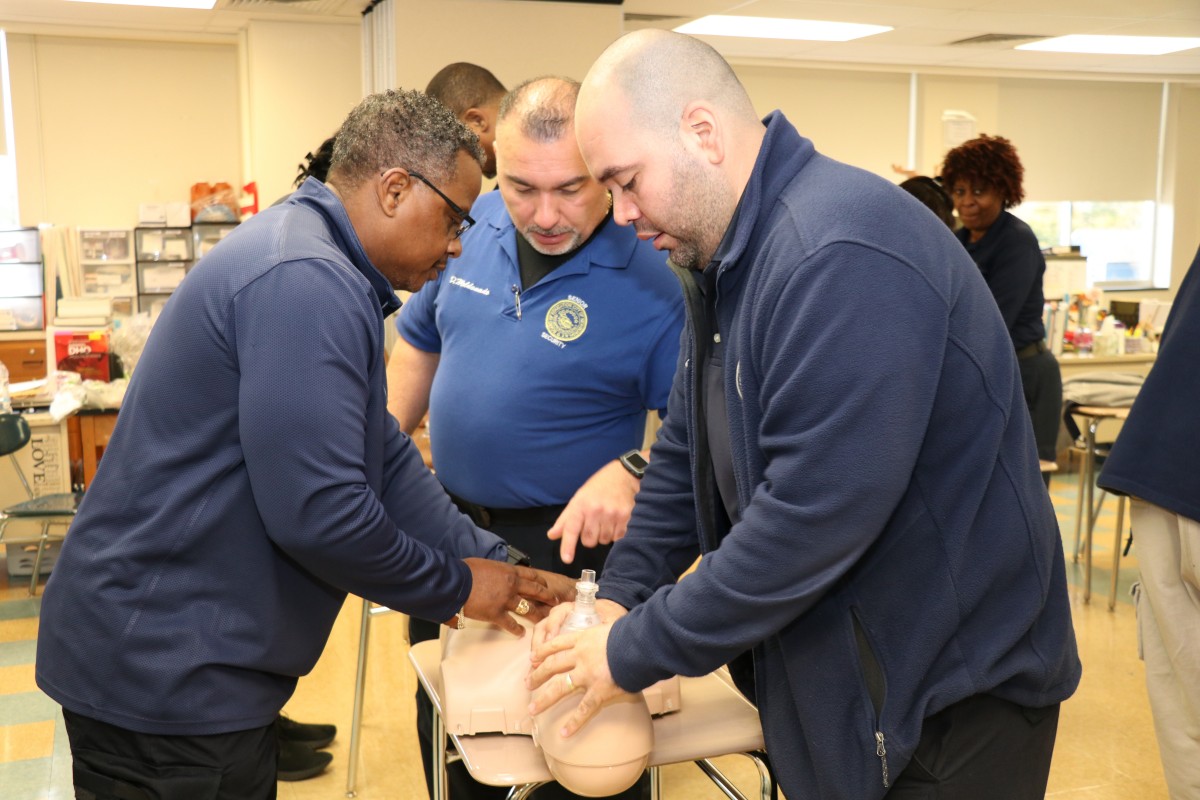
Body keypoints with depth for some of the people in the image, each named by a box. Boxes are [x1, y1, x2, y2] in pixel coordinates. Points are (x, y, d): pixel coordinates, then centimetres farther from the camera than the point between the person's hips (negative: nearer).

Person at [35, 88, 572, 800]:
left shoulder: (324, 270, 11)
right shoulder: (306, 281, -24)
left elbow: (383, 461, 12)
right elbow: (315, 513, -27)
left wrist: (498, 565, 5)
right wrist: (457, 587, -12)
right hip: (168, 675, -10)